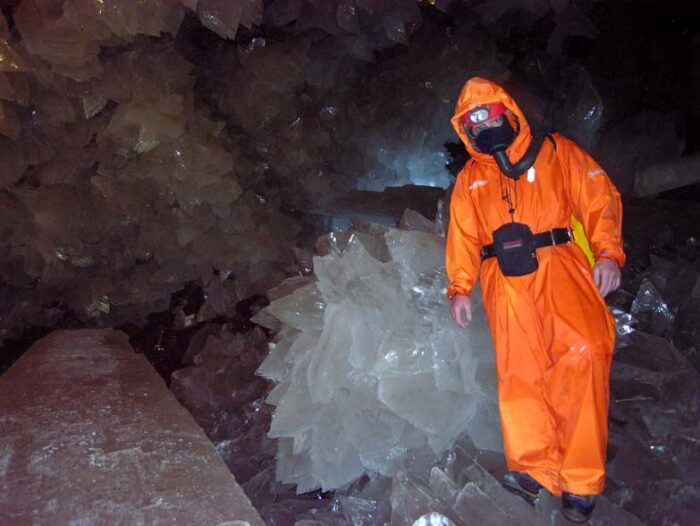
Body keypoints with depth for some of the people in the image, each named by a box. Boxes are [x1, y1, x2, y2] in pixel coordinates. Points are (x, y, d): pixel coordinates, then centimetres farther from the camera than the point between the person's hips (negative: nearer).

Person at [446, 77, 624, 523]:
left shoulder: (555, 152, 15)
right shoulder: (469, 180, 23)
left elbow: (599, 199, 6)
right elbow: (463, 237, 17)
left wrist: (608, 253, -9)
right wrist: (460, 288, 3)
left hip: (558, 263, -2)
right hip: (505, 279, 3)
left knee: (582, 351, -21)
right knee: (519, 368, -15)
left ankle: (580, 480, -14)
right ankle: (534, 468, -14)